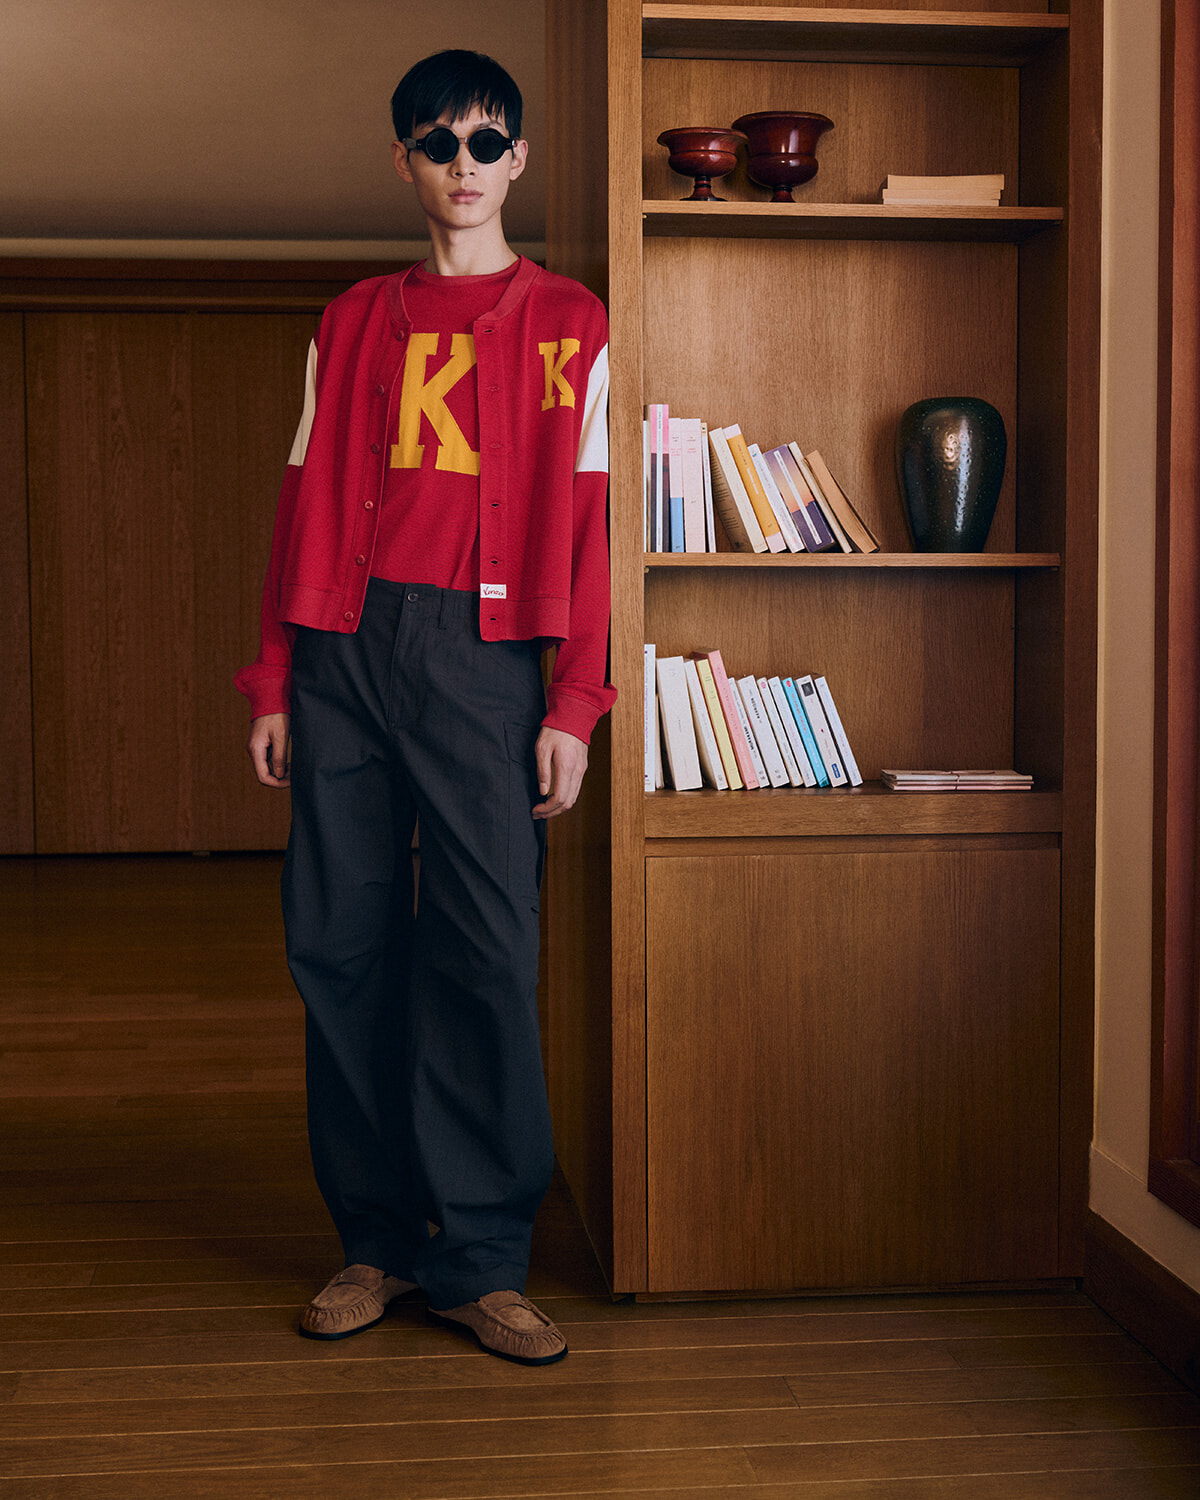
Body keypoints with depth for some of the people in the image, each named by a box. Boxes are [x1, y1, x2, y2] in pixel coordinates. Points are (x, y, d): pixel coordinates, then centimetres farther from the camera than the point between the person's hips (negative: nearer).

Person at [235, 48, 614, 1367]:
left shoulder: (566, 323, 9)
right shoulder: (352, 324, 17)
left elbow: (585, 520, 3)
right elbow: (306, 505, 14)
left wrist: (571, 705, -5)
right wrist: (273, 682, 8)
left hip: (482, 654, -3)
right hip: (343, 650, 3)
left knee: (486, 950, -7)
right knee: (340, 941, 1)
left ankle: (480, 1258, 2)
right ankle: (378, 1241, 13)